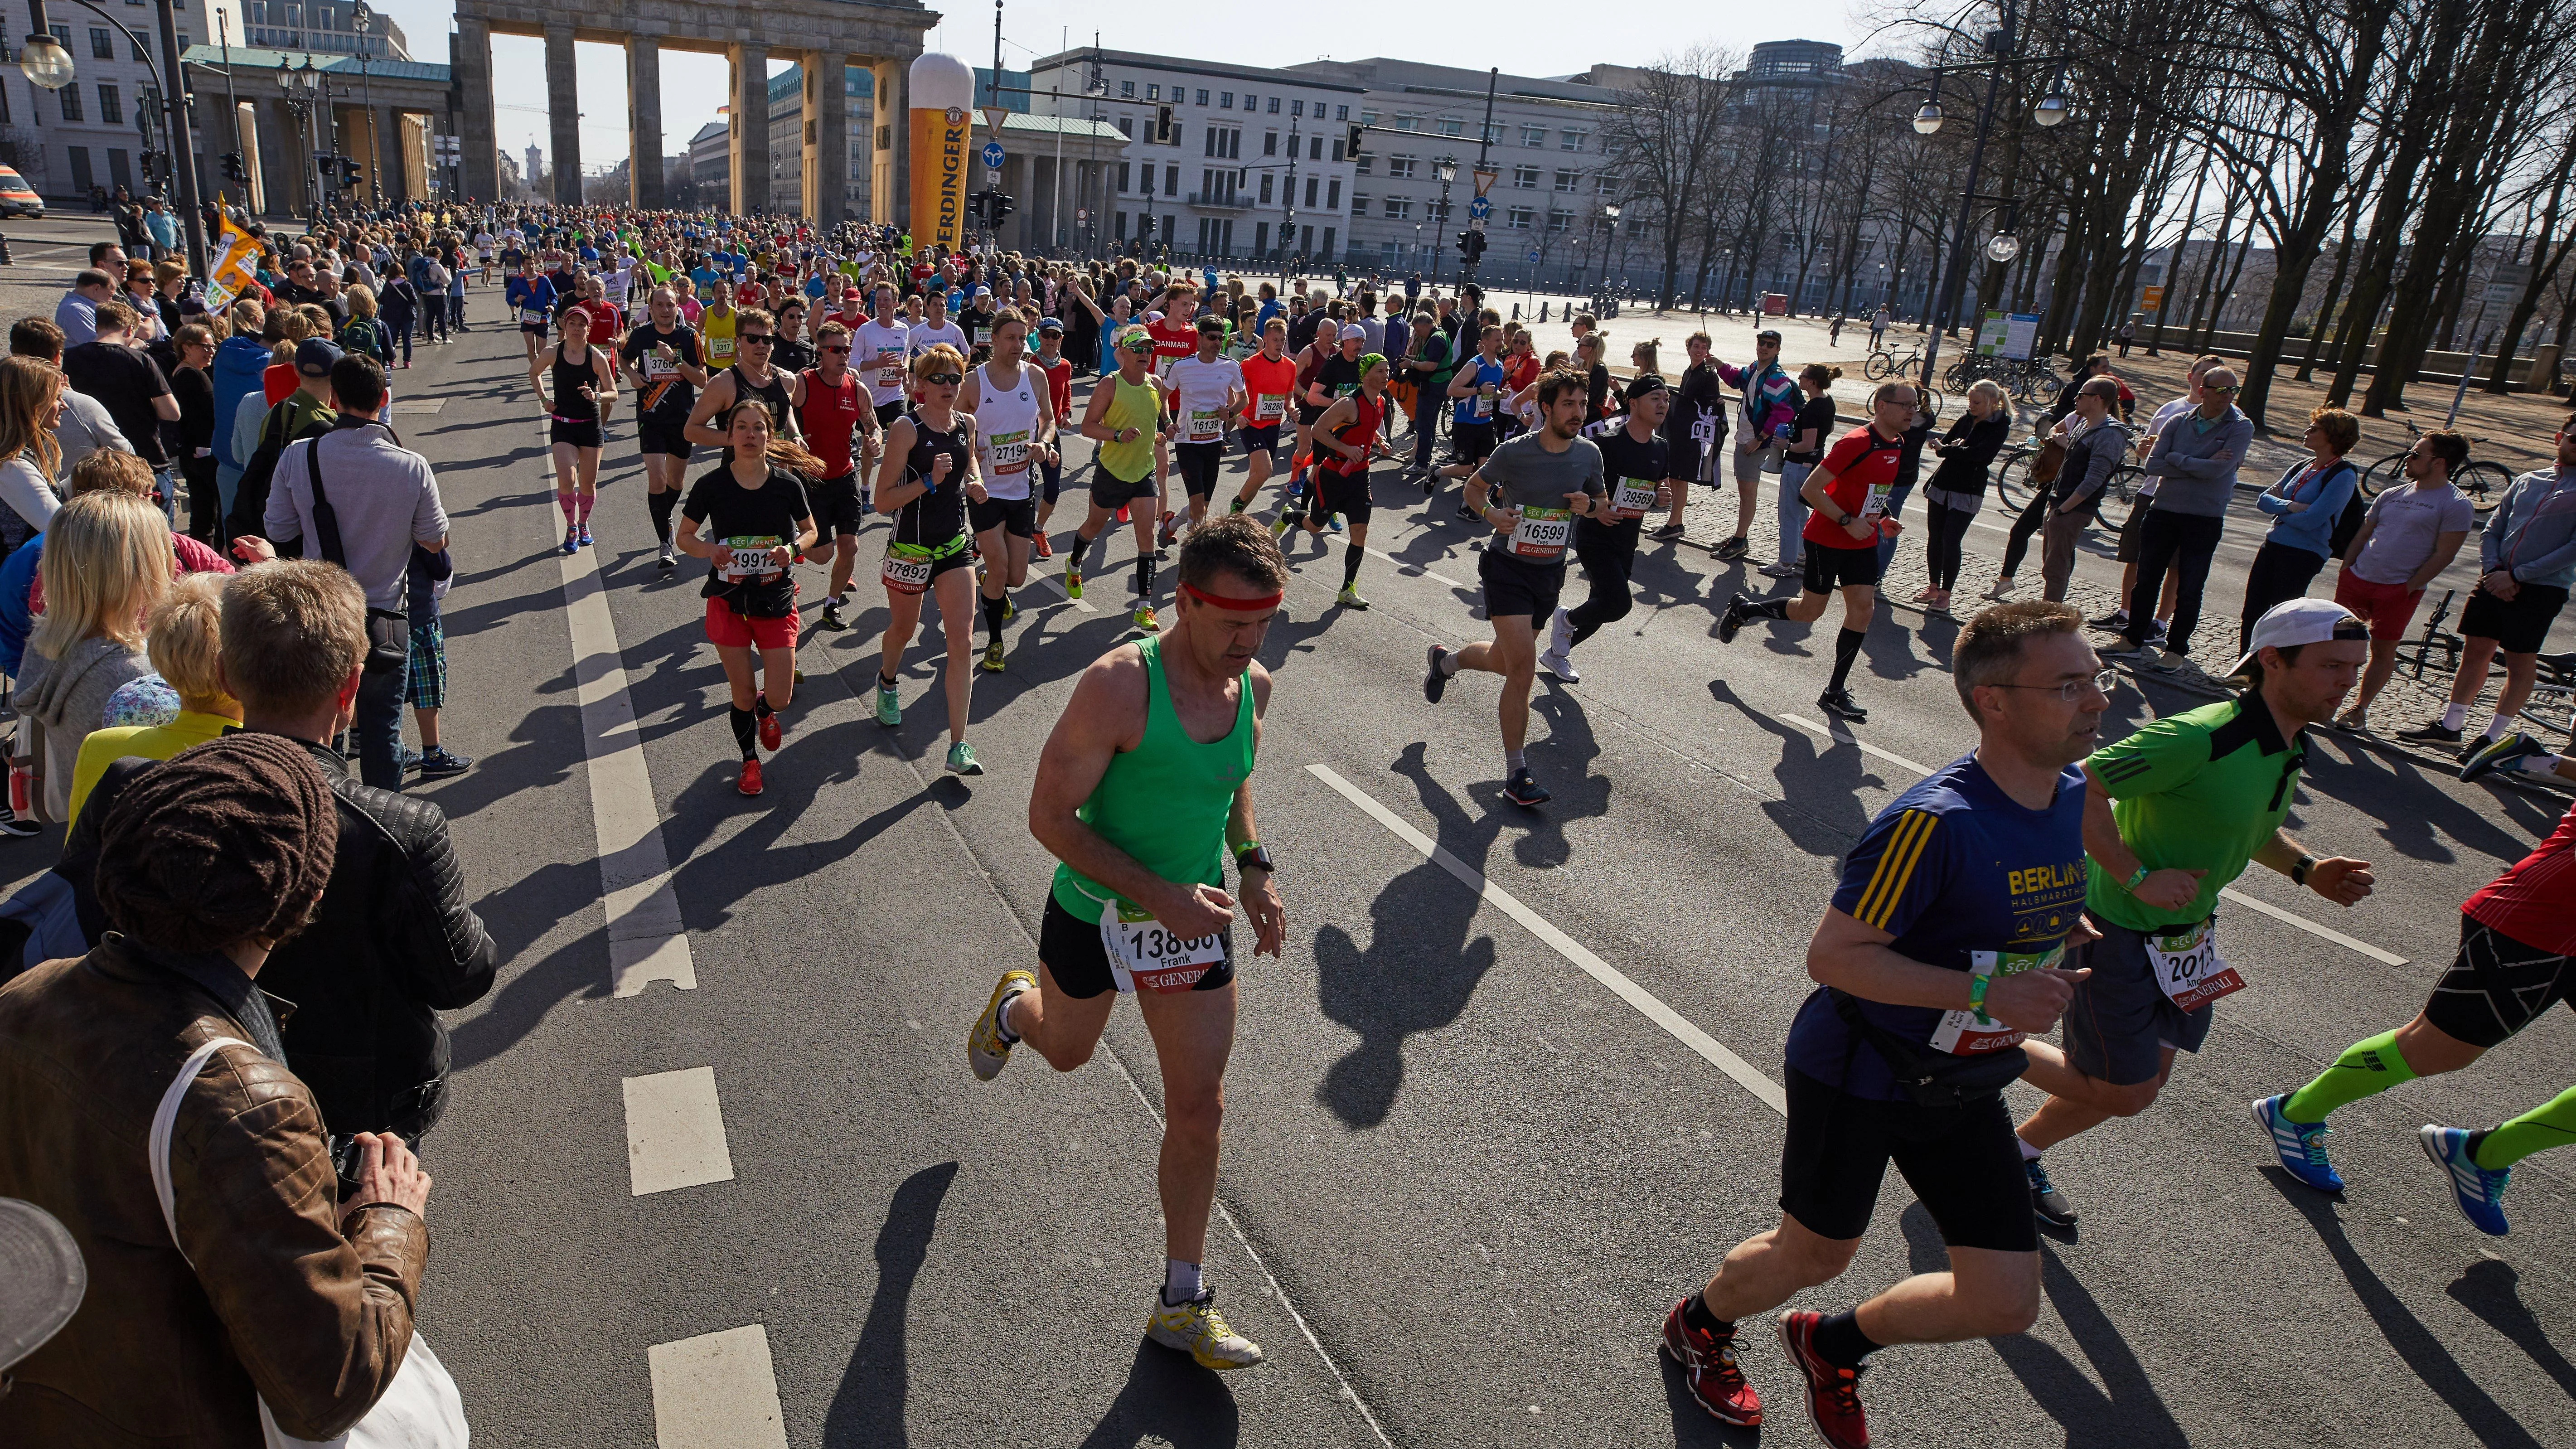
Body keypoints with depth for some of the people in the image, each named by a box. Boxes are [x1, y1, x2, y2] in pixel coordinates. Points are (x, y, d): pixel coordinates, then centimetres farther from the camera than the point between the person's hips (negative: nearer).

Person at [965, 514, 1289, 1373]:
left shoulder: (1254, 686, -8)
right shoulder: (1119, 687, -27)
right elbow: (1049, 816, -23)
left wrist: (1252, 866, 0)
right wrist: (1159, 896, -29)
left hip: (1195, 917, 4)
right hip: (1096, 911, -3)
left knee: (1199, 1109, 4)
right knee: (1066, 1051, 25)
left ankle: (1182, 1306, 21)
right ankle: (1013, 1007, 64)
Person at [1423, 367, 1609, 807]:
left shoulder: (1589, 454, -2)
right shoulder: (1514, 452, -14)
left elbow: (1603, 499, 14)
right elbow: (1474, 487, 2)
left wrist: (1589, 504, -10)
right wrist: (1490, 513, -19)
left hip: (1551, 572, 5)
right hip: (1508, 568, -5)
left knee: (1504, 661, 18)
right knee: (1523, 666, -16)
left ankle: (1446, 660, 52)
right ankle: (1516, 774, -5)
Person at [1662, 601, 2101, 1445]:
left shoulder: (2068, 792, -3)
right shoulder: (1934, 821, -30)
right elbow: (1832, 955, -28)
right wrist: (1984, 991, -31)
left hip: (1964, 1090, 7)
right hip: (1860, 1077, -7)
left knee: (2006, 1304, 8)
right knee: (1814, 1257, 13)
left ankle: (1832, 1346, 36)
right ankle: (1696, 1327, 47)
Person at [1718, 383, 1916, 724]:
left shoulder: (1898, 445, 6)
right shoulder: (1855, 443, -21)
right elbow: (1810, 490, -21)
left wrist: (1881, 519, 6)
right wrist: (1847, 521, -23)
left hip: (1863, 542, 7)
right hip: (1827, 539, -7)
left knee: (1863, 609, -1)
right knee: (1810, 611, 2)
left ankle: (1836, 693, 7)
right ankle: (1743, 609, 27)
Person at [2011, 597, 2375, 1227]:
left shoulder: (2292, 749, 3)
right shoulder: (2200, 738, -27)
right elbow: (2079, 786, -30)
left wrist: (2306, 868, 4)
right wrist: (2138, 878, -29)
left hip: (2184, 935, 9)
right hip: (2119, 931, -9)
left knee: (2140, 1082, 17)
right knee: (2125, 1093, 0)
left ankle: (2021, 1152, 36)